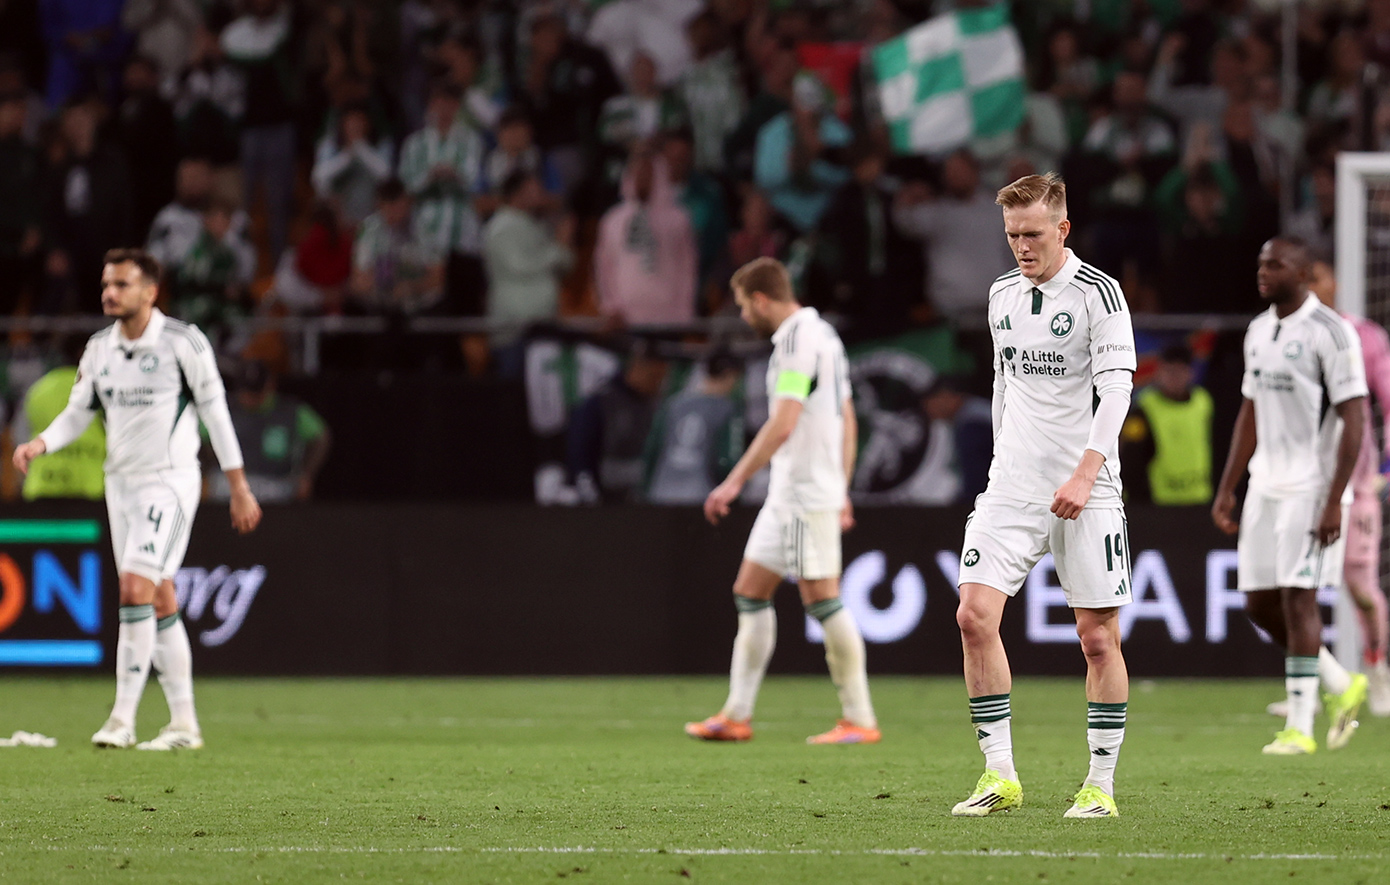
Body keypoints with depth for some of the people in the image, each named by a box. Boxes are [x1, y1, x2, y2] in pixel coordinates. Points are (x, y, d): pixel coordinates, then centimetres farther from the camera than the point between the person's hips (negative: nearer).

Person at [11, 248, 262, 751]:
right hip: (121, 481, 6)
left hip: (170, 480, -6)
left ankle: (123, 719, -16)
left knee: (136, 588, -17)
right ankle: (184, 724, 12)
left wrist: (239, 487, -3)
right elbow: (78, 412, 11)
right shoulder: (99, 349, 7)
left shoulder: (182, 342, -10)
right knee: (159, 600, 7)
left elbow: (215, 412, -5)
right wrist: (39, 445, -10)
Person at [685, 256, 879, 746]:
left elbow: (783, 424, -23)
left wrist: (735, 481, -22)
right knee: (750, 592, 10)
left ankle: (859, 719, -4)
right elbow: (848, 421, 20)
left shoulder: (797, 339, -15)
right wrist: (842, 491, 23)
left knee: (822, 598, -8)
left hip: (806, 495, -10)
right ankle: (737, 715, 11)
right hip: (787, 494, 10)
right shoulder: (823, 334, 16)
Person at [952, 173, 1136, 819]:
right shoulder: (1003, 295, 12)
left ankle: (1101, 784, 8)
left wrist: (1085, 472, -25)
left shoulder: (1097, 293, -7)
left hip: (1087, 492, -5)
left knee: (1097, 636, -2)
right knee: (974, 614, -10)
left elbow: (1116, 388, -15)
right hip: (1013, 483, 5)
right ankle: (999, 776, -5)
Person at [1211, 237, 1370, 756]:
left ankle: (1300, 727, -4)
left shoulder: (1330, 332, -11)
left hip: (1312, 486, -8)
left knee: (1297, 596, -9)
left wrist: (1334, 501, -19)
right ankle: (1341, 687, 22)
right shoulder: (1259, 331, 13)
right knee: (1260, 604, 5)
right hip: (1266, 487, 8)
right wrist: (1226, 490, 16)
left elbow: (1354, 420, -14)